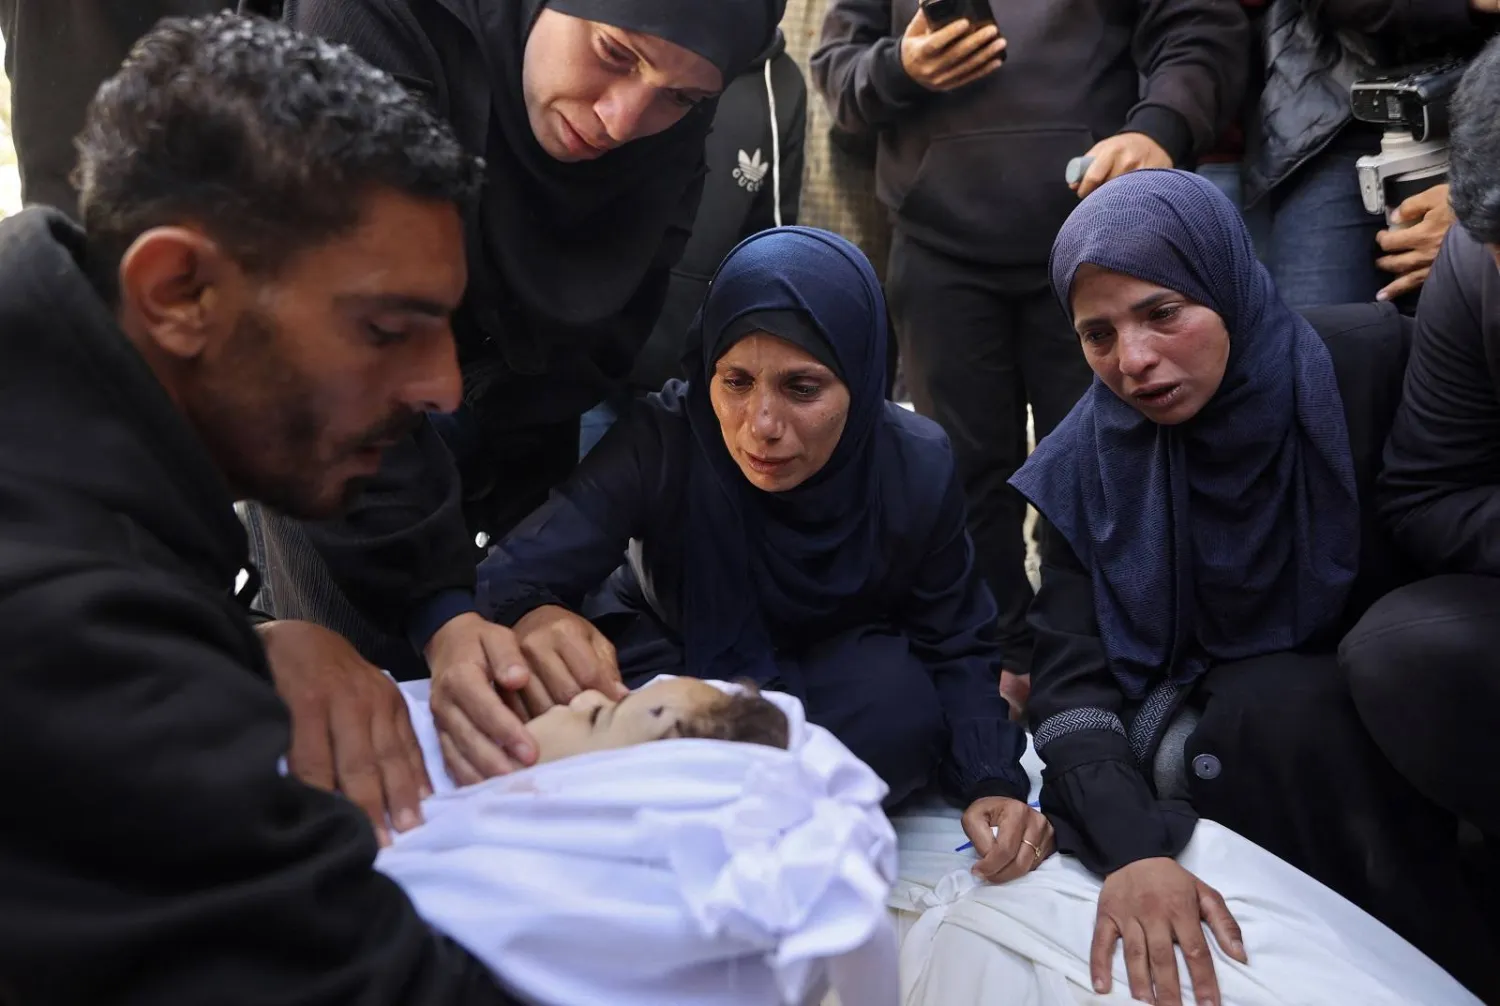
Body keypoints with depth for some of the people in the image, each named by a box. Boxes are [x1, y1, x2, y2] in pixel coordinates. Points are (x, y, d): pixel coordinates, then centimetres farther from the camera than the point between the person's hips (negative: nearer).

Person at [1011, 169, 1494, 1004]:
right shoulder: (1089, 465, -10)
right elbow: (1072, 674, -17)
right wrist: (1132, 847, -34)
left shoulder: (1372, 365, -15)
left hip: (1389, 709, -1)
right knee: (1270, 710, -30)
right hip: (1218, 729, 1)